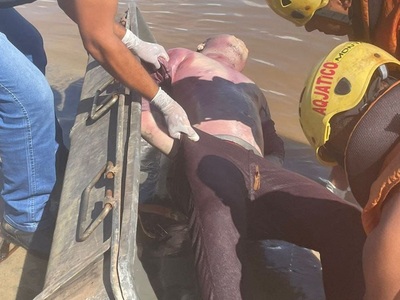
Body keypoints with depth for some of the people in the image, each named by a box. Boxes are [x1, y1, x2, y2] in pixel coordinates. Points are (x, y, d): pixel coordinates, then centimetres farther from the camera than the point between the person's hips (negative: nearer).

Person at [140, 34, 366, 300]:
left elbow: (274, 148, 35)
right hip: (203, 152, -4)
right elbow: (141, 112, 20)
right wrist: (179, 150, 3)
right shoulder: (183, 58, 36)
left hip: (258, 167, 5)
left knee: (349, 226, -24)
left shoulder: (252, 89, 46)